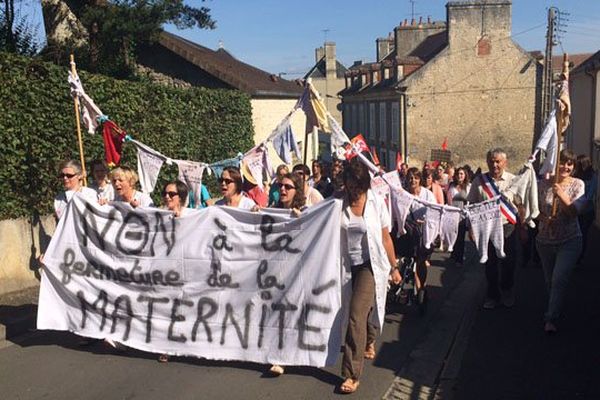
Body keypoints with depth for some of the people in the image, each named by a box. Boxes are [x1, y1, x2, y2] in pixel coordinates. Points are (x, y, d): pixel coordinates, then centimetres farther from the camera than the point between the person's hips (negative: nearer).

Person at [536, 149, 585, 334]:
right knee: (549, 281, 16)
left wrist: (562, 195, -27)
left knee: (559, 280, -14)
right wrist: (544, 218, -16)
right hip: (545, 240, 3)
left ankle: (551, 319, -7)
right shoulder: (544, 184, -1)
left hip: (569, 241, -3)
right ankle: (554, 310, 38)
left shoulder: (577, 184, -5)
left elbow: (575, 211, -13)